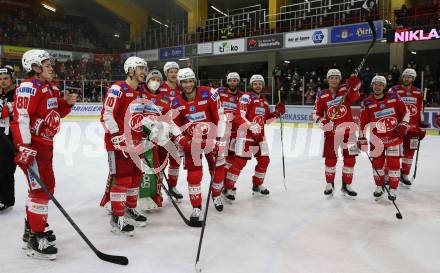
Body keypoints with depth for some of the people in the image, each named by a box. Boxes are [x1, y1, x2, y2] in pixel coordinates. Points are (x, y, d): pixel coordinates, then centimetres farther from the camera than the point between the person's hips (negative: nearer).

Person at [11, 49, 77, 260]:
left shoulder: (51, 88, 14)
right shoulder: (29, 88, -16)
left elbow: (55, 113, 22)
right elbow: (20, 119, -24)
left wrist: (67, 103, 3)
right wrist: (24, 148, -29)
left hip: (45, 144, 11)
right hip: (31, 146, -11)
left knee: (46, 187, 18)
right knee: (41, 189, -11)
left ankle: (31, 228, 35)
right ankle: (35, 240, -2)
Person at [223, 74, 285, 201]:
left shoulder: (264, 101, 18)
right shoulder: (246, 97, -8)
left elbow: (265, 119, 24)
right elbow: (239, 116, -18)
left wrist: (276, 113, 8)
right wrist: (251, 126, -29)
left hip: (260, 134, 8)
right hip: (245, 133, -8)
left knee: (264, 160, 12)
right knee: (240, 161, -12)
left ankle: (257, 185, 30)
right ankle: (227, 187, -3)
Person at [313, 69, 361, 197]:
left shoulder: (345, 89, 0)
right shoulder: (322, 95, -1)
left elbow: (354, 97, -17)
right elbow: (316, 114, 2)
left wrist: (355, 87, -35)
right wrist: (324, 123, -15)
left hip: (348, 128, 1)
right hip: (331, 129, -1)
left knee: (350, 158, 5)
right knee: (330, 158, 2)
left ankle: (346, 185, 20)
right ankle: (329, 184, 21)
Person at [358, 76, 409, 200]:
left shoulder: (393, 97, -2)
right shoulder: (366, 103, -6)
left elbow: (405, 112, 7)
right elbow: (363, 122, -4)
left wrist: (403, 125, -3)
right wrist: (362, 138, -6)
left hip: (394, 137, 0)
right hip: (377, 138, 0)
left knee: (394, 163, 1)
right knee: (377, 163, 7)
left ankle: (393, 190, 12)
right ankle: (379, 187, 25)